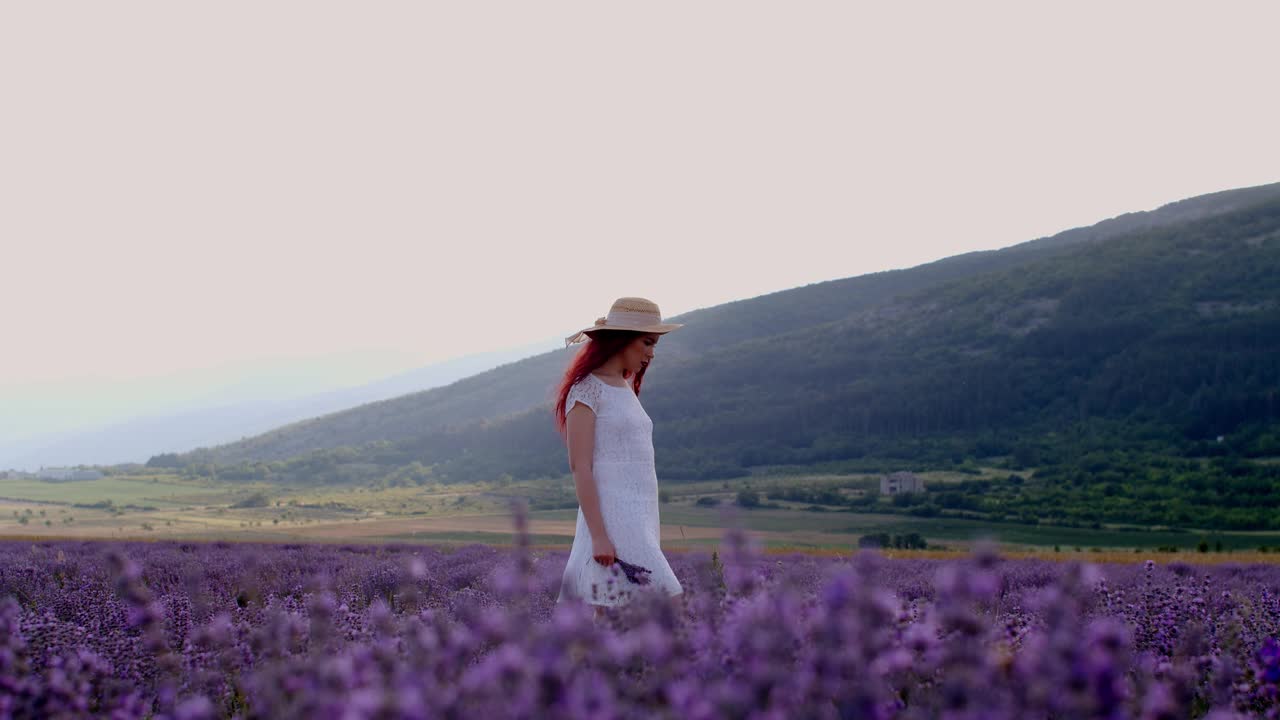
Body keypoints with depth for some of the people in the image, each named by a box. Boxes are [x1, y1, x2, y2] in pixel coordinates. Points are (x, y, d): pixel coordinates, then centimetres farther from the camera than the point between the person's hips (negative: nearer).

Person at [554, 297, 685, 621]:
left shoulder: (626, 387, 18)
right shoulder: (587, 389, -7)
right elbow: (580, 466, -13)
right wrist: (598, 536, -19)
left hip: (638, 519, 9)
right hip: (612, 518, -9)